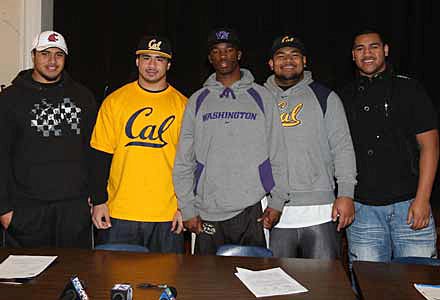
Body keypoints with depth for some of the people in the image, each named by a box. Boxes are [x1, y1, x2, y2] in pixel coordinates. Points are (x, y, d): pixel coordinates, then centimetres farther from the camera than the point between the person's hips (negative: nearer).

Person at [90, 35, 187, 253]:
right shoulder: (114, 101, 3)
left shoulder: (182, 105, 3)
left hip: (167, 216, 0)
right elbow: (102, 155, 3)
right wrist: (99, 201, -1)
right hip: (118, 212, 0)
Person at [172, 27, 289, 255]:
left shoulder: (262, 97, 7)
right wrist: (187, 208, 1)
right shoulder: (198, 100, 9)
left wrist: (277, 201, -1)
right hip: (208, 213, 1)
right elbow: (184, 160, 7)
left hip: (253, 211, -1)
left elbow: (278, 153, 6)